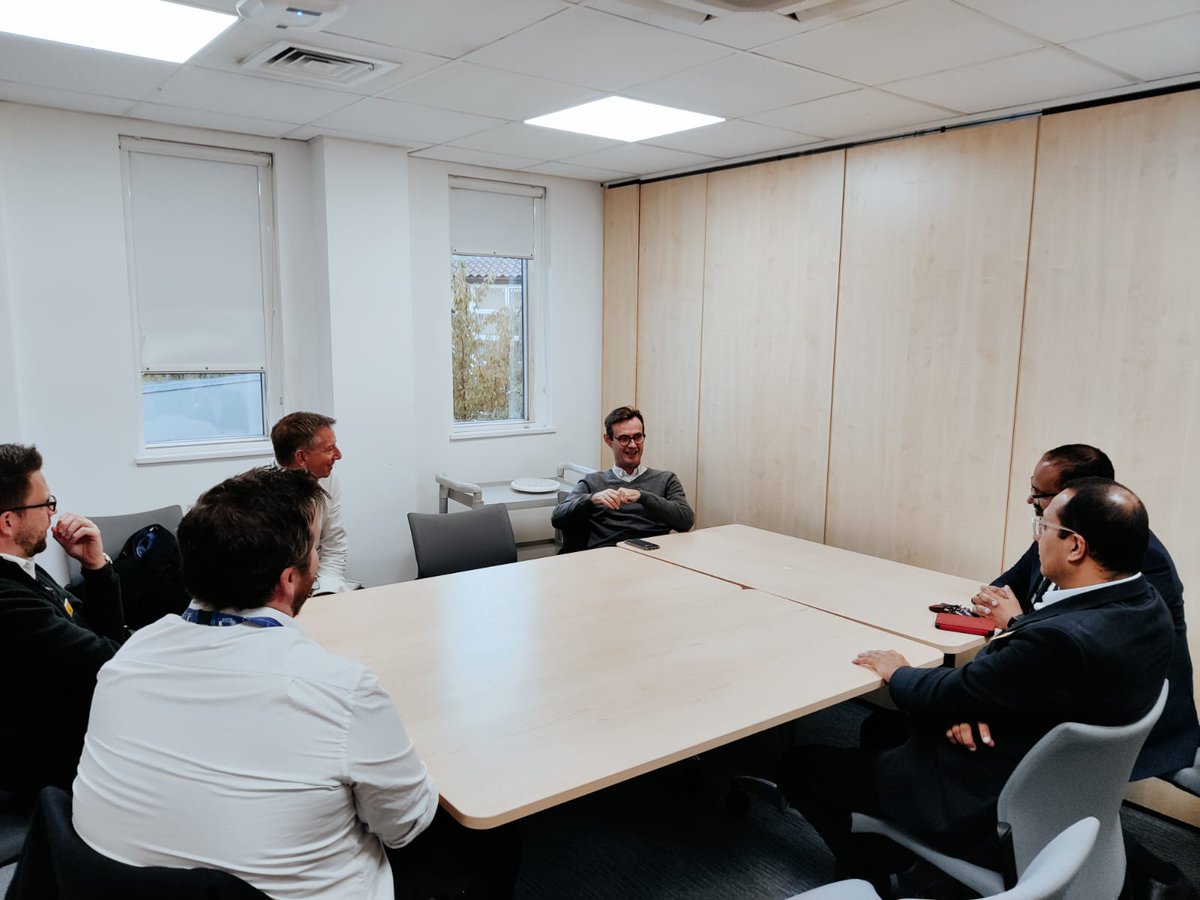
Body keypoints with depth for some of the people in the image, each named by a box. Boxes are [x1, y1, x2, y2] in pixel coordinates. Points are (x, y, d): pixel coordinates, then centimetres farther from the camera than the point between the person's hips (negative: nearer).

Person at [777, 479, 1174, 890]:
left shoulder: (1066, 639, -35)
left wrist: (896, 671, -3)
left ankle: (869, 876, 23)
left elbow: (946, 696, -22)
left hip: (991, 815, -9)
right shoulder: (1146, 604, -7)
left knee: (799, 765, 3)